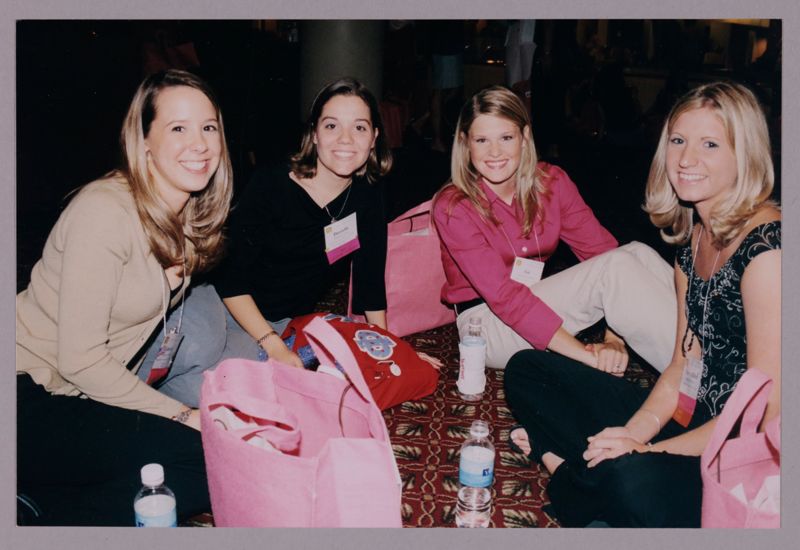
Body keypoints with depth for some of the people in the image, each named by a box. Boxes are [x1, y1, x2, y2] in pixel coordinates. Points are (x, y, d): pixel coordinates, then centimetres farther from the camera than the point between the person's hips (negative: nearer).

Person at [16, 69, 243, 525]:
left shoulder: (193, 212, 3)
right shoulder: (105, 211, -22)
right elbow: (79, 359, -22)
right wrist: (180, 414, -17)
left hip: (95, 388, 9)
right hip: (30, 403, -9)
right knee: (210, 458, -21)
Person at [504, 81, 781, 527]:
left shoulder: (766, 246, -19)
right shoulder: (692, 237, 7)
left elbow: (767, 408, -20)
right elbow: (684, 366, 9)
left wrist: (648, 450, -18)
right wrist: (632, 434, -7)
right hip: (693, 424, 9)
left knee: (632, 479, -39)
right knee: (528, 369, 8)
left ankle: (572, 486, -7)